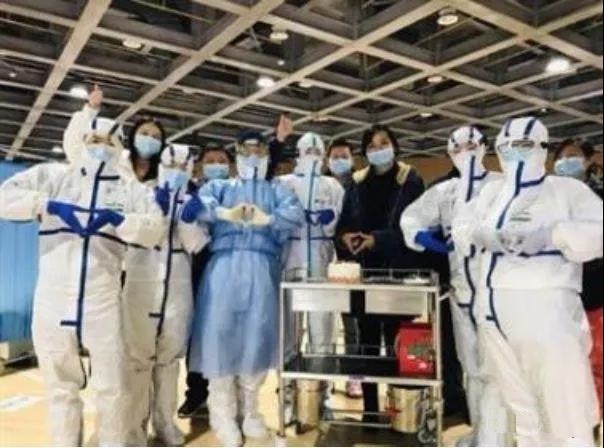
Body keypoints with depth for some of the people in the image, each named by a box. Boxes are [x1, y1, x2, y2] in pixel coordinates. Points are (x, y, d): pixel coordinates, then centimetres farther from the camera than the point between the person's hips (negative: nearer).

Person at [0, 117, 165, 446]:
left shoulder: (132, 189, 7)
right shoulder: (52, 175, 9)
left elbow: (154, 230, -6)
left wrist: (116, 218, -21)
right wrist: (49, 205, -13)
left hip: (103, 303, -1)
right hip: (53, 302, 1)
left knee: (111, 387, 8)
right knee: (61, 388, 15)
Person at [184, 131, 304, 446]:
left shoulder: (276, 190, 20)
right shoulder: (219, 186, 20)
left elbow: (296, 214, -2)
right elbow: (198, 203, -3)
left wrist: (268, 219, -21)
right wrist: (225, 213, -23)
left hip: (262, 268, 1)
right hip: (224, 266, 0)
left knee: (258, 335, -1)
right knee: (221, 333, -5)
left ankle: (248, 410, 17)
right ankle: (223, 414, 9)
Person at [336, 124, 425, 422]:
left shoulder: (411, 181, 0)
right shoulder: (356, 183, 11)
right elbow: (343, 223, 11)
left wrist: (379, 239, -19)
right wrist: (346, 237, -11)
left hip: (399, 272, -3)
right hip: (365, 272, 3)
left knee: (396, 341, 1)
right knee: (367, 341, 9)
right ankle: (369, 408, 21)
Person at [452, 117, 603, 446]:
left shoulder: (568, 189, 4)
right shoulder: (492, 191, 18)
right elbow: (461, 226, 10)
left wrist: (550, 235, -25)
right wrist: (483, 234, -12)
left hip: (546, 306, -4)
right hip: (494, 309, 5)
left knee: (565, 413, -6)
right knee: (522, 409, 16)